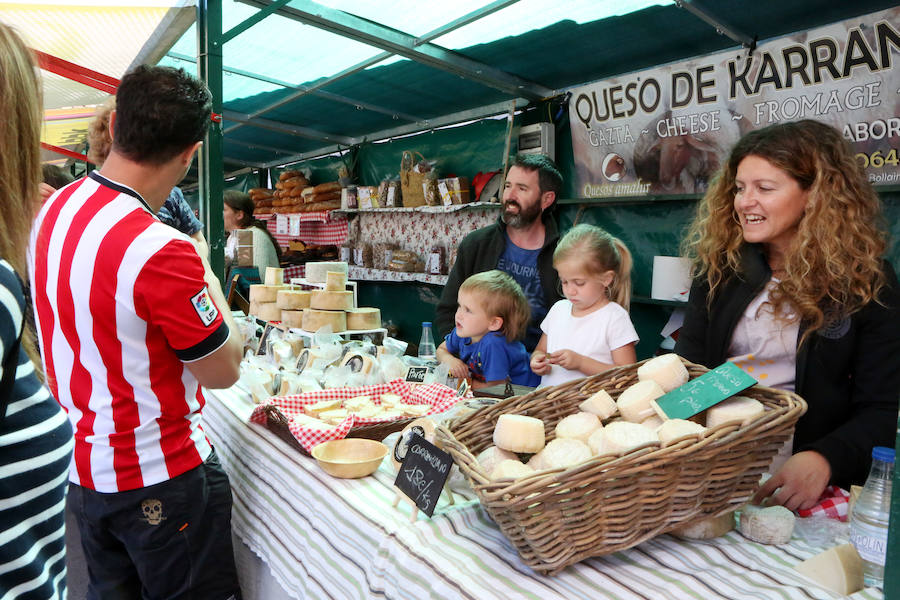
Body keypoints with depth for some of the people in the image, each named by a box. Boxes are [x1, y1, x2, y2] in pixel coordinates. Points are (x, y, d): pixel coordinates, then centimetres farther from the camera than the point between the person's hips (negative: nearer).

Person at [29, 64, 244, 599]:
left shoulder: (51, 212, -1)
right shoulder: (162, 251, -28)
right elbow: (224, 371, -17)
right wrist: (209, 280, -4)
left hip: (83, 468, 8)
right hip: (161, 478, -7)